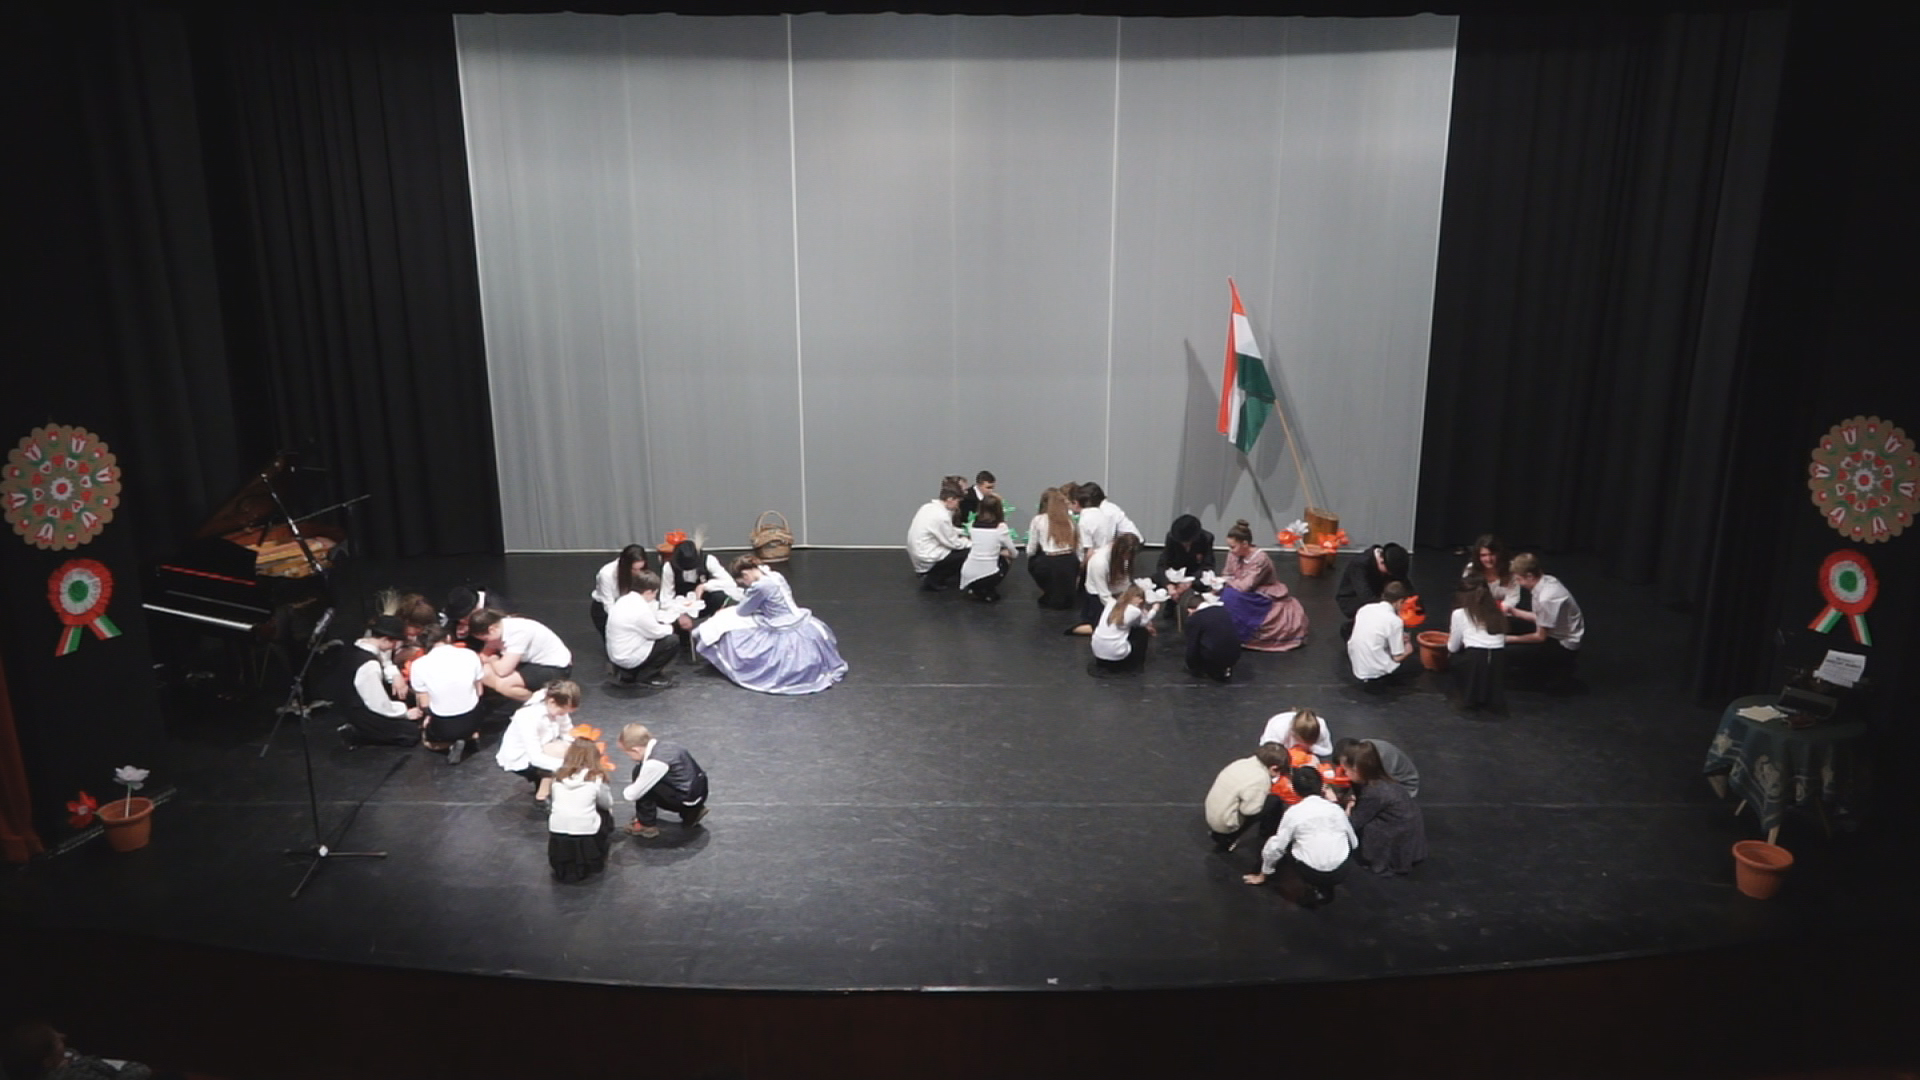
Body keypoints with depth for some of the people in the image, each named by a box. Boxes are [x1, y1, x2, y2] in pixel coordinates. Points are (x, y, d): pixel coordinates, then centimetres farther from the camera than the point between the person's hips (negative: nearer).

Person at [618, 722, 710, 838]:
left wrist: (624, 793, 8)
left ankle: (647, 825, 5)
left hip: (690, 799, -9)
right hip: (697, 790, 9)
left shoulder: (654, 763, -25)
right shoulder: (659, 747, 0)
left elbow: (632, 794, -13)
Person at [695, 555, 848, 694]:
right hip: (802, 625, 8)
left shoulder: (760, 586, -18)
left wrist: (726, 613, 21)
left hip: (786, 636, -7)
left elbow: (742, 612, -3)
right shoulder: (776, 576, 8)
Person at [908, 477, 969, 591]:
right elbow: (953, 543, -15)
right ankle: (932, 580, 3)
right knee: (967, 554, -2)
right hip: (927, 559, -9)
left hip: (918, 554, 9)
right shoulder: (941, 516, -24)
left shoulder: (929, 507, 3)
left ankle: (928, 574, 16)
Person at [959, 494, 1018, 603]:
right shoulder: (1000, 526, -6)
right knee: (1004, 559, 29)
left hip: (967, 576, 4)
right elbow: (1013, 552, 8)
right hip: (987, 576, -4)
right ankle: (989, 592, 13)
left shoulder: (974, 523, 6)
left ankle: (977, 590, 18)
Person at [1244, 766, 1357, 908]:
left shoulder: (1293, 812, -6)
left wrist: (1262, 875, 13)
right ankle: (1324, 888, 17)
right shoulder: (1336, 809, 3)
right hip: (1342, 871, 2)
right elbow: (1354, 842, 13)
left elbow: (1276, 847, -3)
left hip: (1311, 874, -2)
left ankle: (1314, 888, 11)